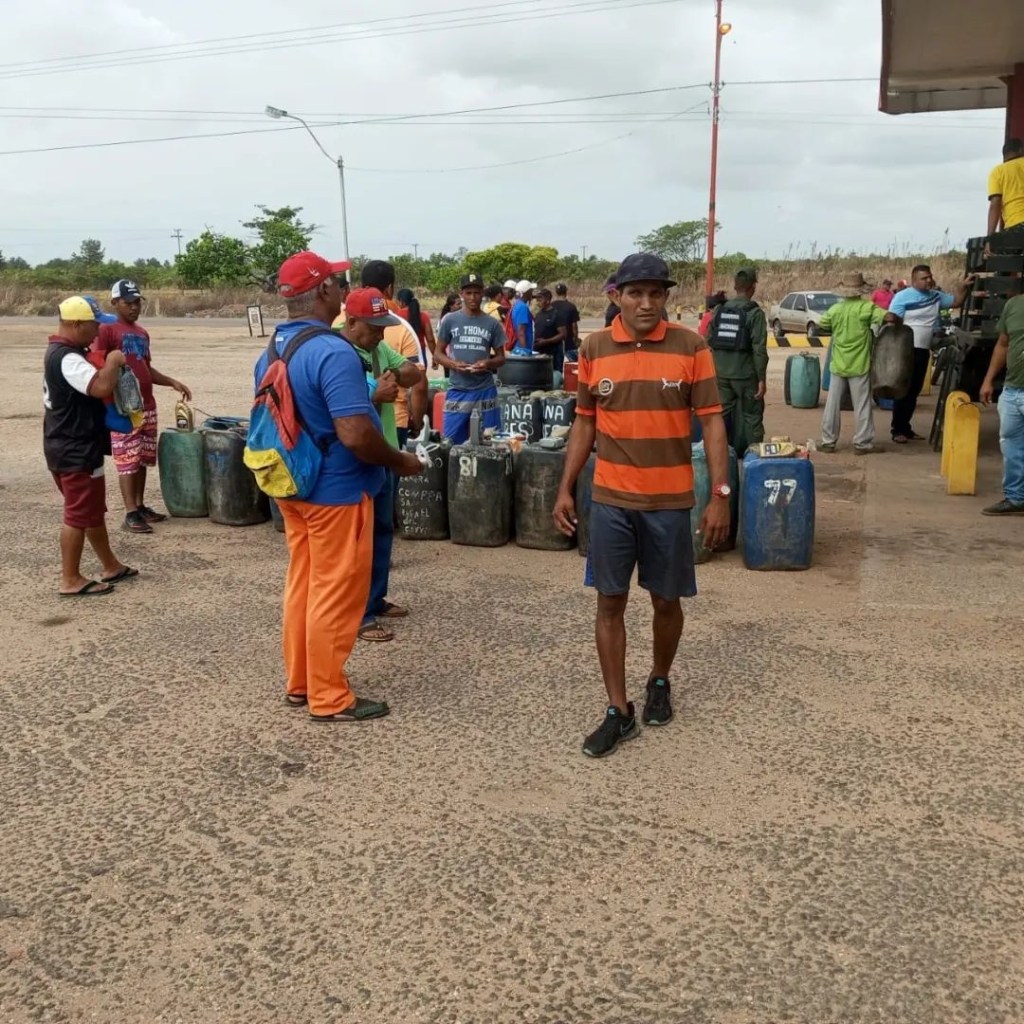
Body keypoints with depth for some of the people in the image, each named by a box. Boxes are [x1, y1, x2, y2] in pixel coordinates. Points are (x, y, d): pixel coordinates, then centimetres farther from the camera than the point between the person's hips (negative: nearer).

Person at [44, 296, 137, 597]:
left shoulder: (61, 351, 13)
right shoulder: (67, 359, -23)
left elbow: (90, 386, 20)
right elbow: (102, 387, -36)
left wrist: (107, 363, 3)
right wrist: (114, 361, -19)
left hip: (68, 446, 11)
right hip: (76, 451, -11)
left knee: (93, 510, 19)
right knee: (80, 514, -2)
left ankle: (111, 566, 30)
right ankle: (71, 581, 7)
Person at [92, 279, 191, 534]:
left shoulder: (142, 333, 17)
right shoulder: (106, 330, -7)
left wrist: (173, 383, 17)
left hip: (147, 405, 8)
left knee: (143, 458, 12)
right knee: (127, 460, -7)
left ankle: (140, 506, 21)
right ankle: (130, 514, -5)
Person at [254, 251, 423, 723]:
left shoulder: (272, 350, 7)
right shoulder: (334, 352, -23)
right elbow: (355, 435, -30)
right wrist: (400, 461, -13)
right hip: (335, 491, -9)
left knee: (303, 585, 18)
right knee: (335, 594, 2)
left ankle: (299, 683, 29)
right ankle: (329, 698, 13)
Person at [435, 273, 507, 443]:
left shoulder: (492, 323, 4)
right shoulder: (449, 320, 3)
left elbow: (501, 358, 10)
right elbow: (439, 353, 8)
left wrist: (488, 363, -12)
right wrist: (453, 364, -13)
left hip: (485, 391, 0)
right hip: (458, 391, 0)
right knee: (452, 441, 1)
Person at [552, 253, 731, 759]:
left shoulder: (690, 346, -6)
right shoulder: (594, 348, 0)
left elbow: (711, 421, -4)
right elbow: (585, 423, 8)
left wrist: (720, 495, -10)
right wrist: (565, 489, 4)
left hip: (670, 501, -1)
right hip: (610, 499, 1)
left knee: (666, 600, 11)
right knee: (610, 603, 4)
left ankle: (660, 682, 37)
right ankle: (618, 710, 16)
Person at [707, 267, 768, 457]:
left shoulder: (720, 310, 5)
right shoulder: (755, 313, -9)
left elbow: (709, 341, 7)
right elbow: (759, 349, -13)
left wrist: (713, 369, 16)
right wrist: (762, 378, -9)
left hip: (721, 373, 5)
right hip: (745, 374, -4)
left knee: (723, 414, 12)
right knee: (751, 416, 5)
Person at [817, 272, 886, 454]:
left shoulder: (835, 309, 1)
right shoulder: (866, 307, -11)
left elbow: (821, 325, 15)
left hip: (838, 365, 3)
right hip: (859, 365, -3)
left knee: (832, 404, 9)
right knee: (862, 405, 3)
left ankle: (828, 441, 12)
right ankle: (862, 443, 6)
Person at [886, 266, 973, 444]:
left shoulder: (936, 296, 11)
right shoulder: (902, 297, -7)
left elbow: (956, 301, 23)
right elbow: (891, 320, -13)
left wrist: (964, 286, 6)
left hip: (923, 350, 6)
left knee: (914, 390, 11)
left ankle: (906, 427, 20)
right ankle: (898, 430, 0)